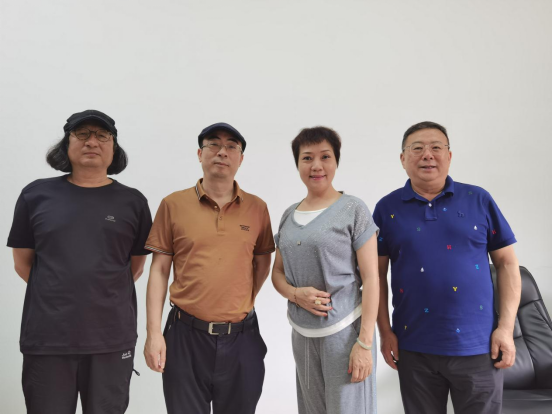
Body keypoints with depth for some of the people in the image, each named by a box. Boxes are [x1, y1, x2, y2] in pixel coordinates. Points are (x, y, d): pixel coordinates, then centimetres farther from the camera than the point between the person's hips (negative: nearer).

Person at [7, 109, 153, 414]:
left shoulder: (132, 202, 4)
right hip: (46, 337, 0)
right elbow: (22, 263, 11)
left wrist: (103, 296, 8)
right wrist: (58, 294, 10)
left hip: (113, 340, 0)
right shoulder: (36, 195, 4)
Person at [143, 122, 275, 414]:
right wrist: (153, 332, -5)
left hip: (241, 337, 2)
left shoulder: (257, 208, 2)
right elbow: (159, 271, 0)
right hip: (186, 335, -1)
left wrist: (243, 304, 3)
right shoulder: (173, 204, -2)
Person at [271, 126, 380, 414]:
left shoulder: (353, 210, -6)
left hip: (344, 331, -5)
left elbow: (370, 278, -9)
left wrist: (364, 342, -14)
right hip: (302, 334, 5)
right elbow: (277, 272, 14)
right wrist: (295, 294, -8)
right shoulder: (289, 215, 9)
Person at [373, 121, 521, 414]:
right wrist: (385, 331, -2)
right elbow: (378, 273, 3)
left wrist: (506, 327, -4)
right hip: (413, 347, 0)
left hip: (477, 345, 0)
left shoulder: (479, 200, 1)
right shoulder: (387, 208, 0)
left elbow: (507, 263, 2)